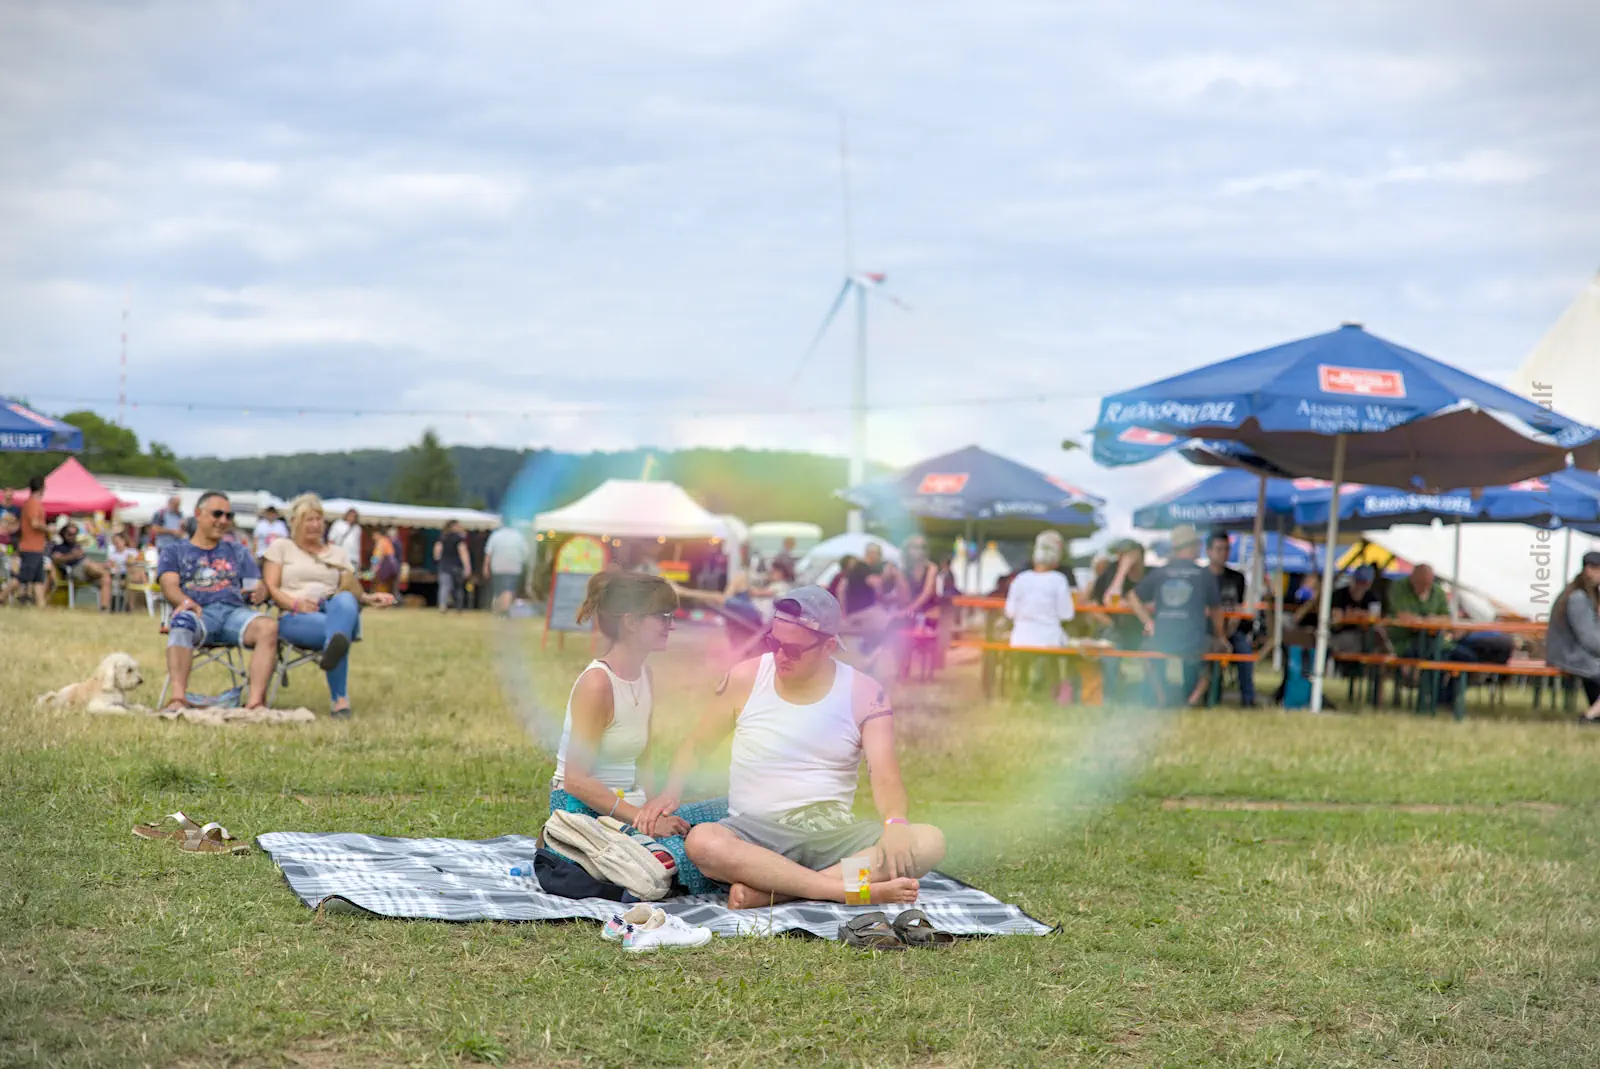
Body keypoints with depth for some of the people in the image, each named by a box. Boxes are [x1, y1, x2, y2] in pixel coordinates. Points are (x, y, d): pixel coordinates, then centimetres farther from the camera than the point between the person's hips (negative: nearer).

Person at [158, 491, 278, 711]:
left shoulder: (237, 552, 32)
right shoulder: (174, 551, 23)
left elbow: (256, 585, 20)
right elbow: (169, 585, 4)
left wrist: (259, 592, -7)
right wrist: (186, 601, -20)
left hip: (235, 611, 2)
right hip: (199, 612, -2)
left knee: (268, 627, -32)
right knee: (181, 623, -40)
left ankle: (256, 701, -44)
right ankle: (178, 699, -50)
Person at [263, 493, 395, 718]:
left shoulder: (337, 552, 31)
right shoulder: (281, 547, 22)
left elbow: (353, 590, 22)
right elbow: (270, 588, 8)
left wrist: (370, 598, -3)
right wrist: (295, 604, -13)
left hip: (335, 610, 2)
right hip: (294, 618, -2)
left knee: (345, 601, -41)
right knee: (339, 630, -40)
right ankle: (340, 699, -54)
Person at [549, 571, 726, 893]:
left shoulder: (644, 676, 12)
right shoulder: (597, 683, -15)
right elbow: (577, 779, -19)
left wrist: (656, 812, -1)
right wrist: (645, 820, -20)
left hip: (629, 811, 9)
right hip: (584, 814, -9)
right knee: (686, 859, -28)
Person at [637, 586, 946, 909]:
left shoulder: (864, 695, 0)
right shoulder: (745, 679, 2)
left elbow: (885, 777, -11)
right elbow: (696, 744, 13)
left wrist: (896, 826, -32)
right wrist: (670, 792, -7)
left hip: (832, 833, 1)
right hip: (756, 832, -1)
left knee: (929, 842, -27)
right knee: (702, 841, -36)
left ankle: (769, 891, -34)